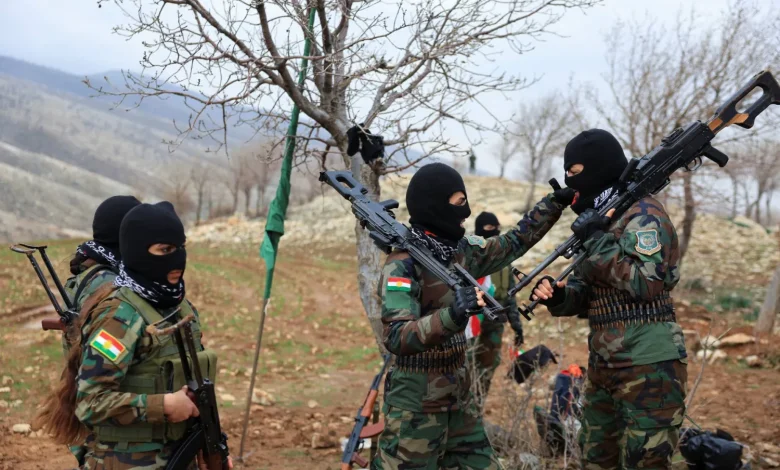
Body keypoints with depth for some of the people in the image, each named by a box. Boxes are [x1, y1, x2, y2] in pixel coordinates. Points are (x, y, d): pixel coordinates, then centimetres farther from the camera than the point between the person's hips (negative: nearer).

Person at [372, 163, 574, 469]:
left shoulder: (460, 252, 4)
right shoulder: (403, 265, -19)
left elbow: (513, 244, 19)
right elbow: (395, 338, -30)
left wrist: (555, 202, 17)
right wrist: (452, 315, -44)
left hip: (459, 398, 8)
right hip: (416, 404, -8)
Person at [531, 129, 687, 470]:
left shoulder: (643, 213, -11)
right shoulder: (598, 217, 15)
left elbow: (644, 282, -23)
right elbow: (584, 293, 16)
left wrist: (597, 240, -18)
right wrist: (557, 295, -5)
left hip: (648, 368, -9)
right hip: (602, 365, 9)